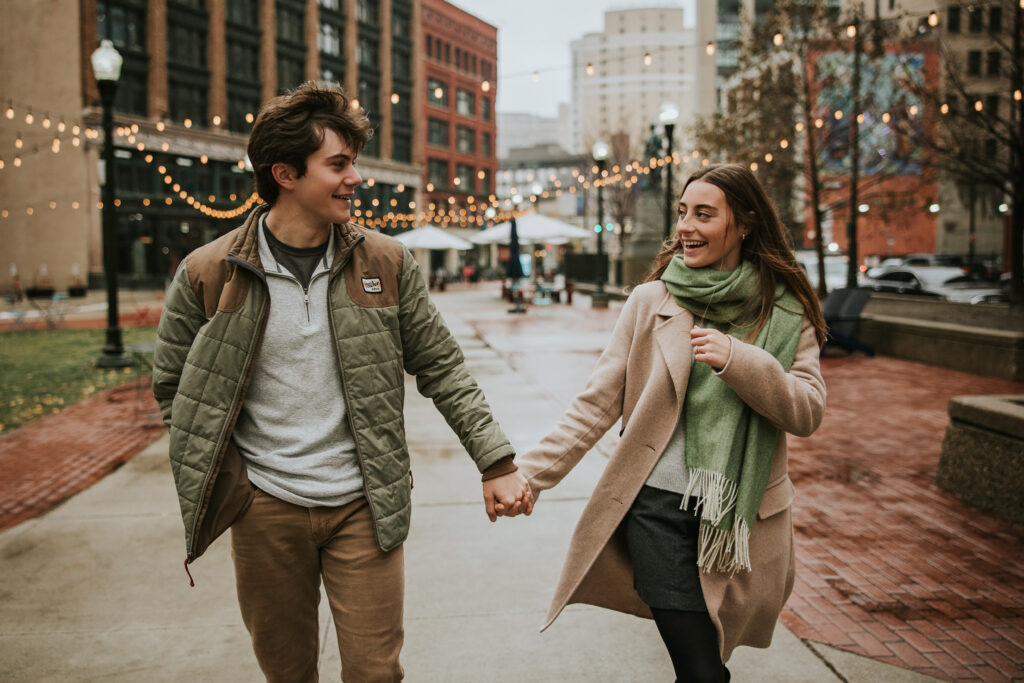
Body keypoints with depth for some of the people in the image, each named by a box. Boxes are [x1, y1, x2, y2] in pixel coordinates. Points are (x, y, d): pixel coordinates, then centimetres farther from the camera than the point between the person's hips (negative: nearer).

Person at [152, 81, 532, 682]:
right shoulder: (207, 273, -6)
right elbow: (173, 387, 6)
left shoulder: (387, 263, -3)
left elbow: (442, 368, 2)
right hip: (265, 507, 0)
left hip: (362, 504, 0)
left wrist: (498, 462, -1)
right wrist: (216, 481, 0)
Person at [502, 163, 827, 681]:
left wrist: (739, 361, -20)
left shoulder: (787, 313, 3)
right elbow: (597, 403, 0)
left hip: (741, 517, 2)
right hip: (658, 506, -1)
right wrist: (532, 472, -8)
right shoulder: (651, 301, 0)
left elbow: (808, 412, -5)